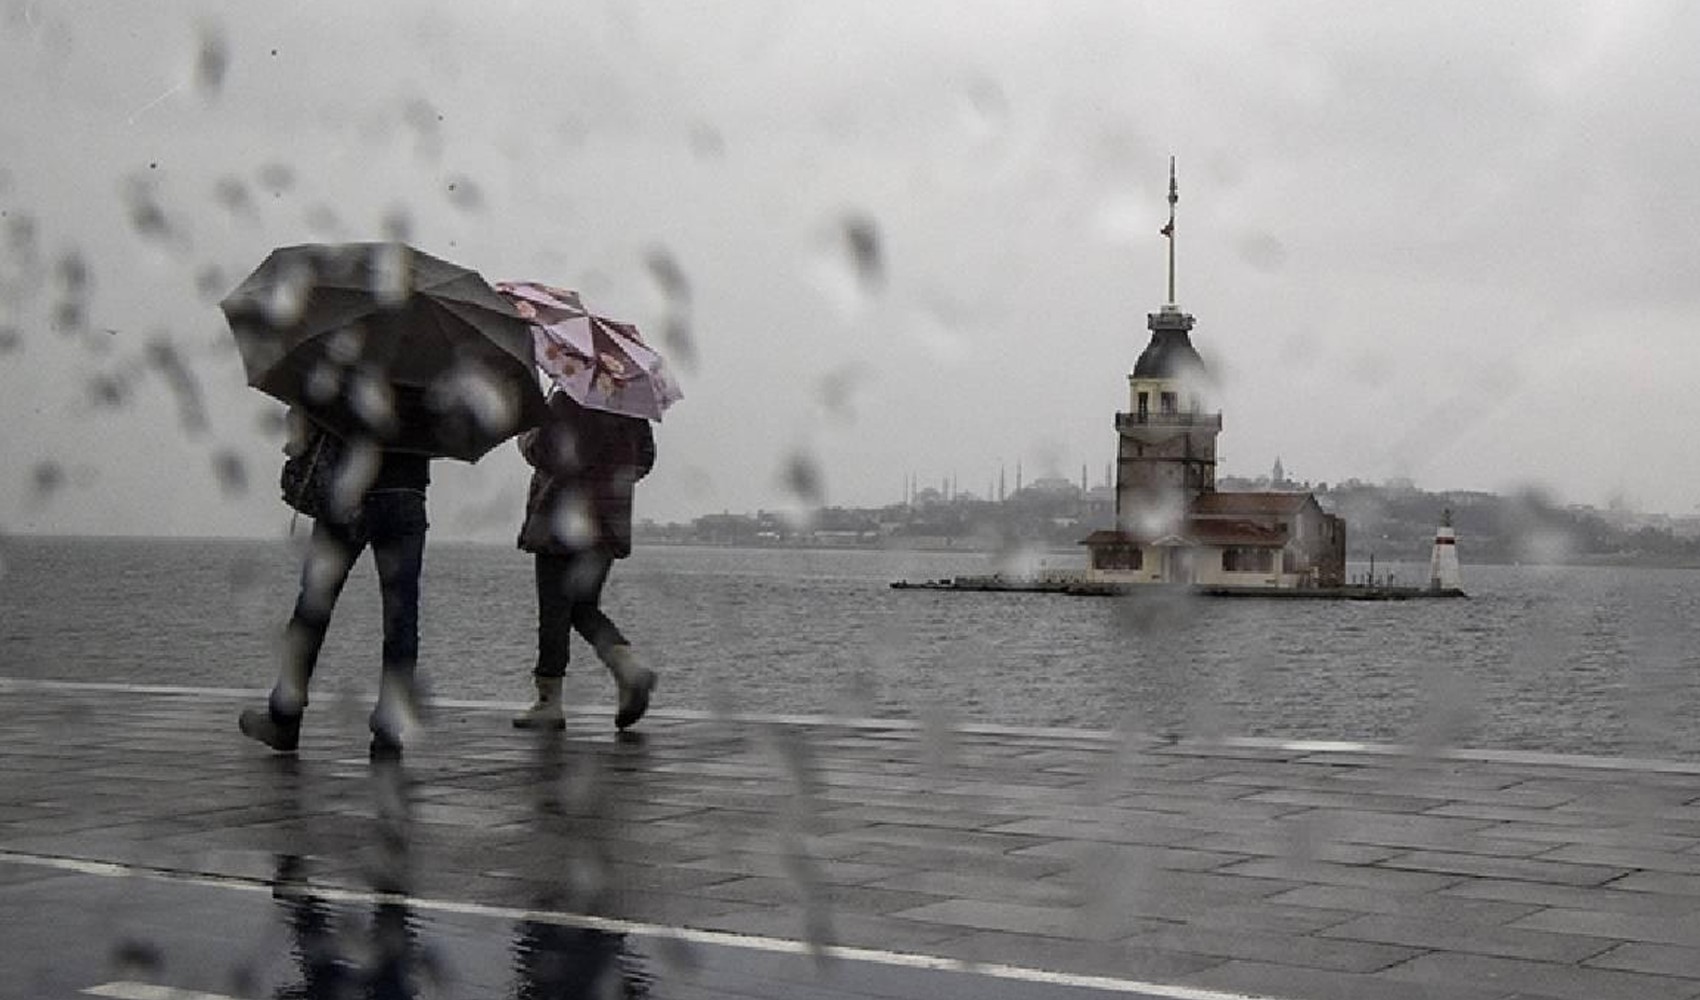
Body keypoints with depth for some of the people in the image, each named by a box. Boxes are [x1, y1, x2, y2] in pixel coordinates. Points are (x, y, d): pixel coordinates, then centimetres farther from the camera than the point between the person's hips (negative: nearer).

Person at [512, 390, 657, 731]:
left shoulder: (566, 401, -13)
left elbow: (542, 452, -16)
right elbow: (645, 458, 13)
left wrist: (526, 438, 5)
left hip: (563, 520, -7)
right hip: (610, 521, 7)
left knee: (554, 610, 1)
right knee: (585, 607, 16)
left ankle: (549, 700, 5)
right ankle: (630, 667, -5)